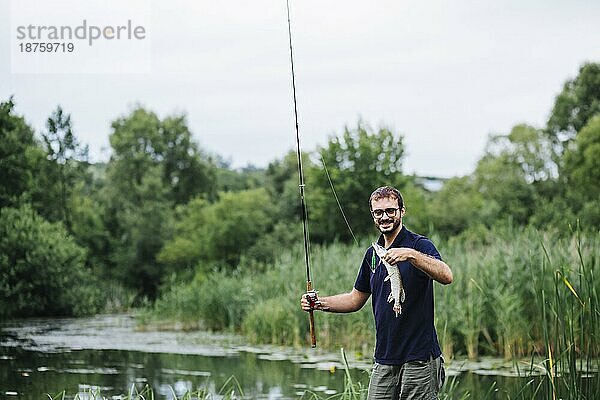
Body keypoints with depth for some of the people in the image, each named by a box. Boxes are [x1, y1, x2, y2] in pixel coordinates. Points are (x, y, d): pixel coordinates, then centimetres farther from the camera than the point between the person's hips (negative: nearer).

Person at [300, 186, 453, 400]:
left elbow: (446, 276, -25)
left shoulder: (420, 245, -7)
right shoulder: (373, 253, 14)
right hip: (384, 360, 6)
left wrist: (411, 254, -37)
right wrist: (319, 303, 9)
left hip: (419, 358, -6)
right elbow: (356, 299, 22)